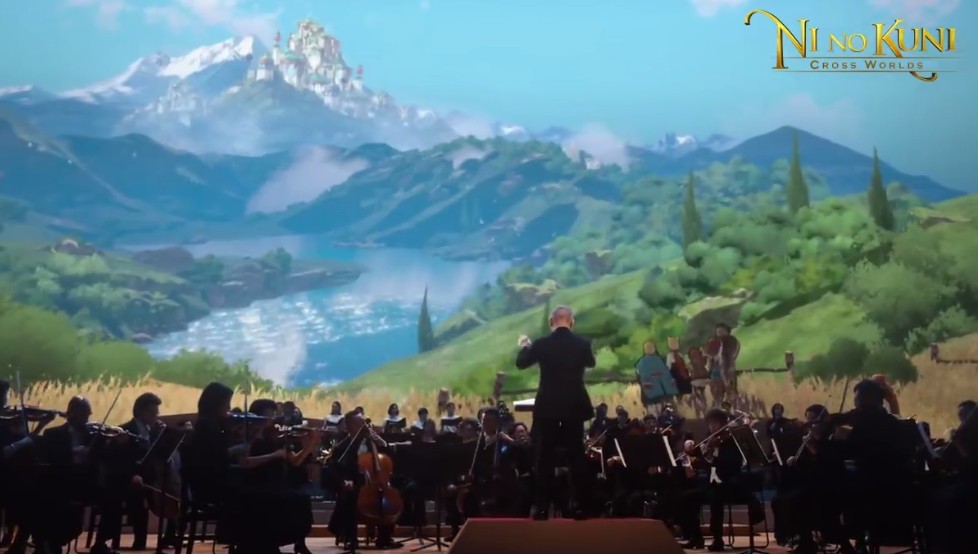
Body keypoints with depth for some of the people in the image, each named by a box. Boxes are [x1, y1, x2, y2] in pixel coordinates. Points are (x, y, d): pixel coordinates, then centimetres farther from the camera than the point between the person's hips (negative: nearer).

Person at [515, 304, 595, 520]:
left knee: (545, 457, 4)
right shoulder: (583, 343, -4)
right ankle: (580, 507, 7)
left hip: (547, 407, -1)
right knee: (576, 456, 8)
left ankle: (543, 508, 2)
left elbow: (521, 363, 9)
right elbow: (591, 363, 17)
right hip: (574, 407, 1)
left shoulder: (541, 344, -8)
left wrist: (524, 345, 28)